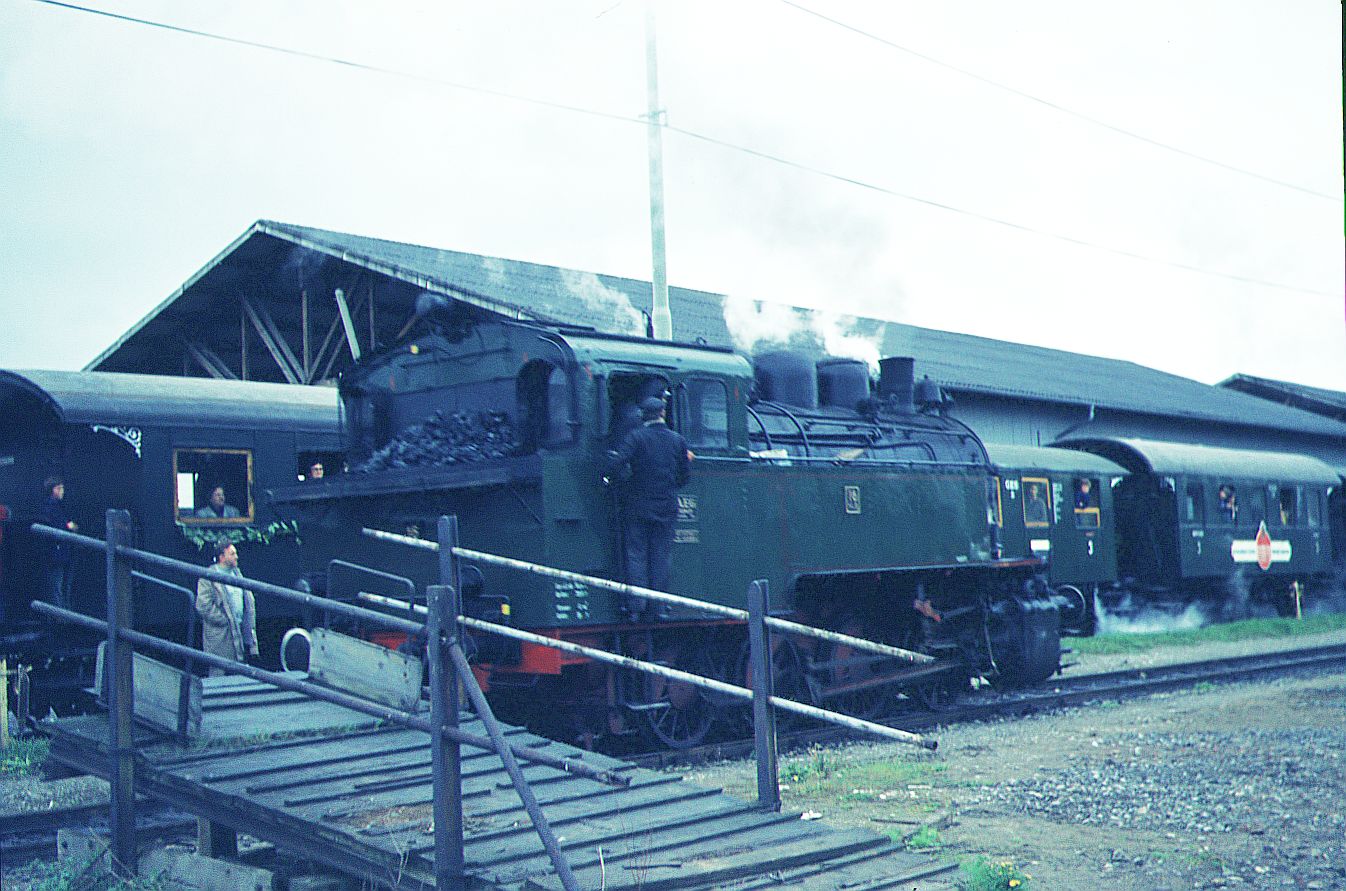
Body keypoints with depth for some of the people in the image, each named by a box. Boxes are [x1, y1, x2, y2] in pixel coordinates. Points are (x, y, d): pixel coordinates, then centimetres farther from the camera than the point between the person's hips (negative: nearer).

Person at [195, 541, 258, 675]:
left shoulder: (237, 573, 15)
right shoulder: (208, 578, -8)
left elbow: (249, 601, 19)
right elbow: (203, 606, -15)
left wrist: (250, 626, 8)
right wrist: (225, 621, -14)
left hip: (240, 632, 7)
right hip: (220, 635, -7)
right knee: (218, 672, -4)